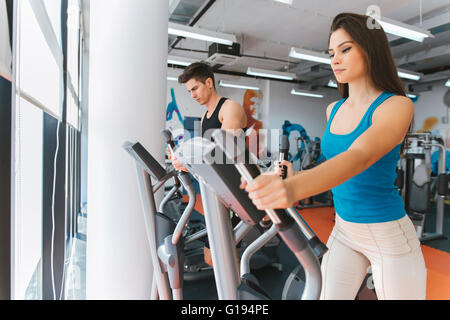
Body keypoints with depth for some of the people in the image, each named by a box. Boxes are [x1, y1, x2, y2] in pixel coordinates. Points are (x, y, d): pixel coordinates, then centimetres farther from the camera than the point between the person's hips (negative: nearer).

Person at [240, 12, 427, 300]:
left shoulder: (397, 105, -16)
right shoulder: (333, 110, 3)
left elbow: (359, 157, -36)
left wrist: (293, 187, -52)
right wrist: (295, 175, 4)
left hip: (389, 235, -5)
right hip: (343, 231, 5)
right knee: (326, 295, 9)